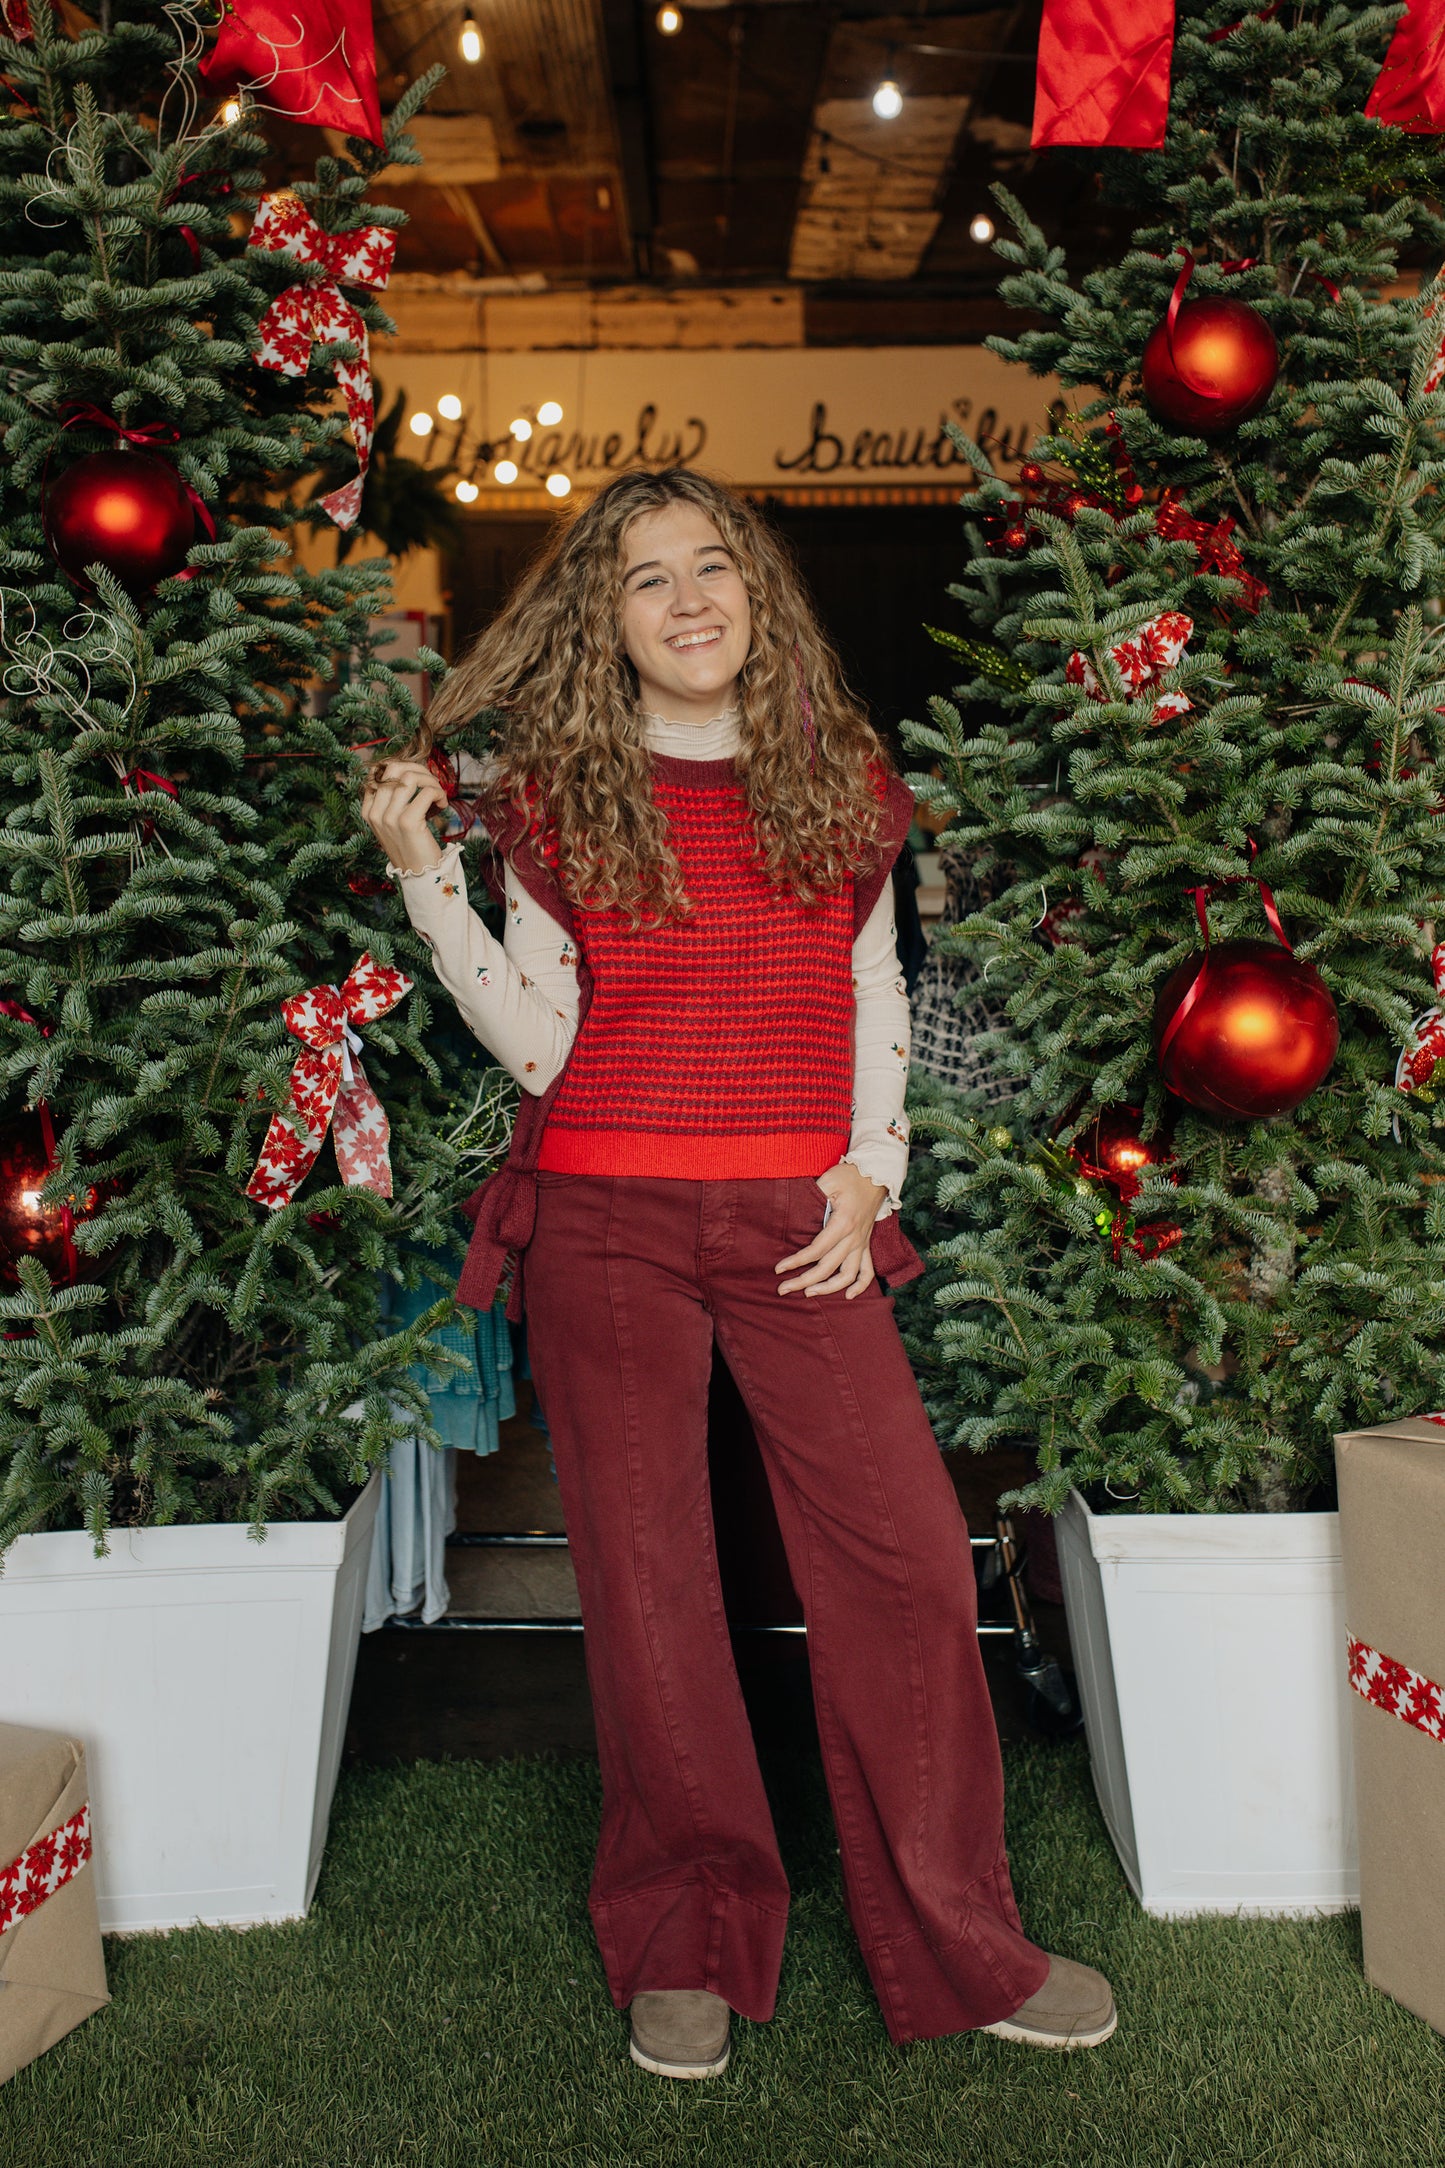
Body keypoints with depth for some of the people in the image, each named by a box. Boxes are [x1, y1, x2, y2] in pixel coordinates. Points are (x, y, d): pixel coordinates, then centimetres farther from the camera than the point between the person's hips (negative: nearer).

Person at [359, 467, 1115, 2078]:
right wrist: (422, 874, -8)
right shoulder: (552, 796, 4)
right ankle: (687, 1947, 23)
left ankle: (961, 1951, 16)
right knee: (645, 1580, 4)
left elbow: (875, 1001, 14)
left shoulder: (842, 777, 10)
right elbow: (536, 1043, -1)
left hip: (798, 1223, 1)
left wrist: (868, 1173, 1)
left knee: (909, 1556, -2)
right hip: (606, 1223, -1)